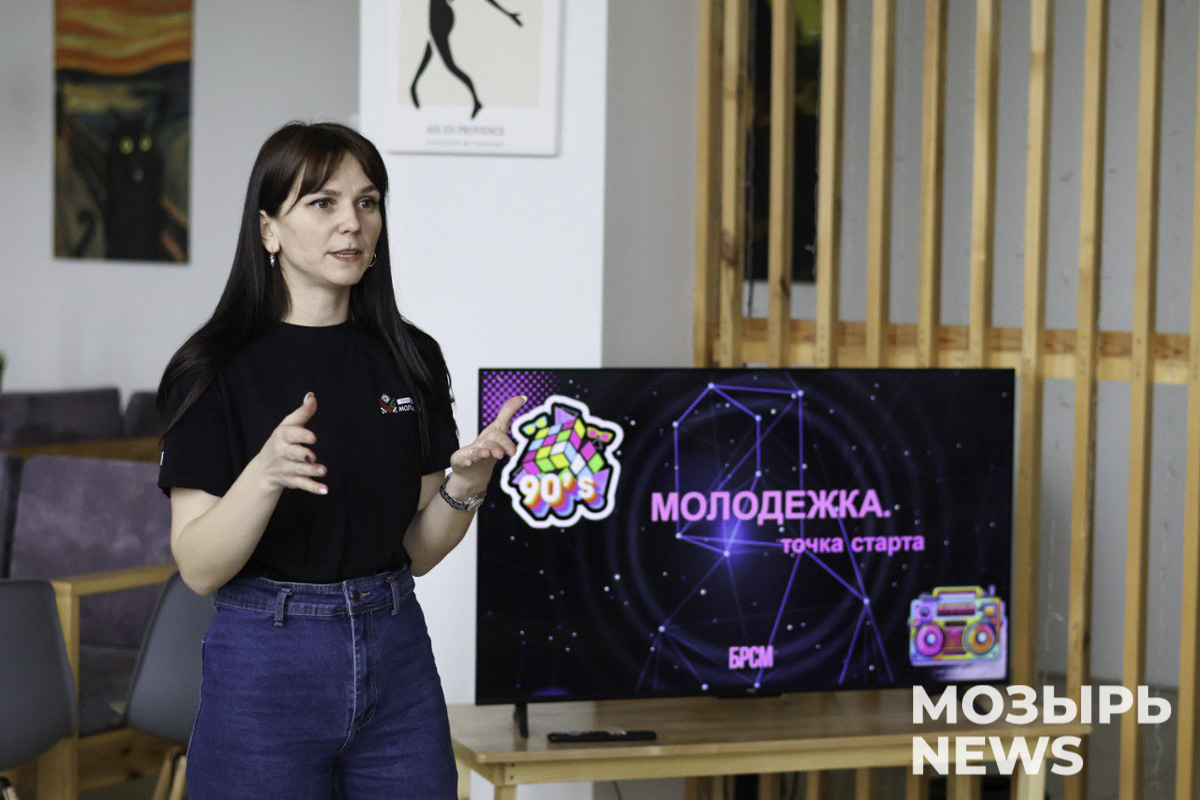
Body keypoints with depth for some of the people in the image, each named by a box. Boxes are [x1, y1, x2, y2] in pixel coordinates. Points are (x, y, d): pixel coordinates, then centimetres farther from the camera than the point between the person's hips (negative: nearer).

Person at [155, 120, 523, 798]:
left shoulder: (411, 358, 5)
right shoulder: (218, 370, -8)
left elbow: (418, 550, 7)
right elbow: (198, 568, -12)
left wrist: (466, 483, -11)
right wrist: (265, 476, -28)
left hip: (396, 660, 4)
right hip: (266, 660, -4)